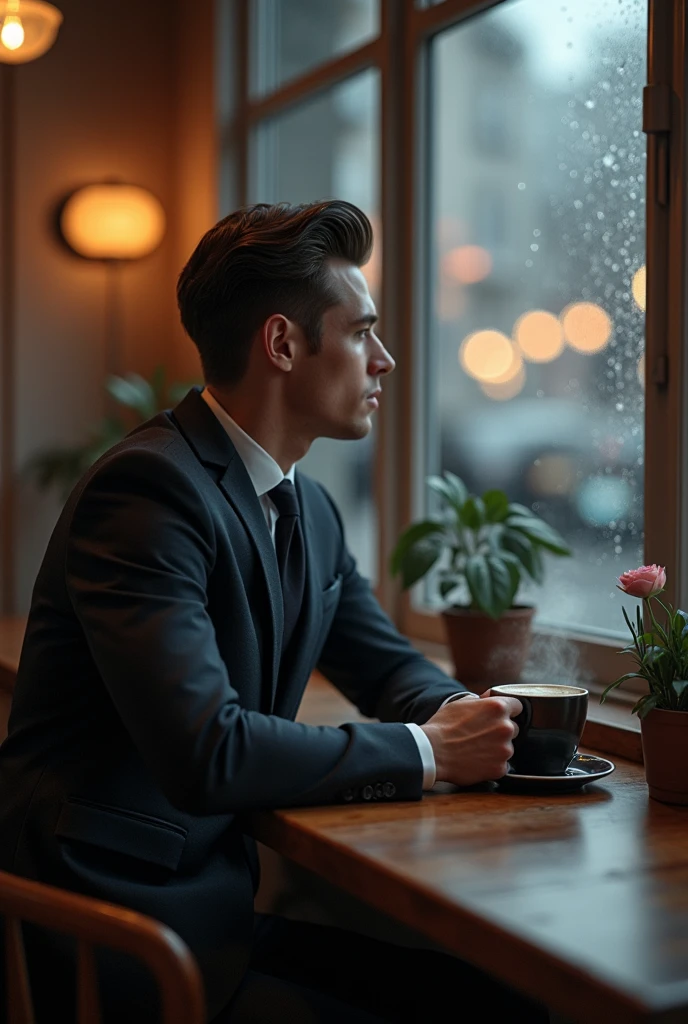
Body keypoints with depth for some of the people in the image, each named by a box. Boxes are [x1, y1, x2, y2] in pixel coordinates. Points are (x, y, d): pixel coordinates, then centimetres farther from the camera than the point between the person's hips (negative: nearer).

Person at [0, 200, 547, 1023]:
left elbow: (392, 670, 22)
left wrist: (473, 719, -2)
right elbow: (207, 753, -27)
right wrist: (426, 752, -16)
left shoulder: (311, 510, 11)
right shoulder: (148, 489, -19)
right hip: (111, 926, -8)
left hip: (225, 892, 8)